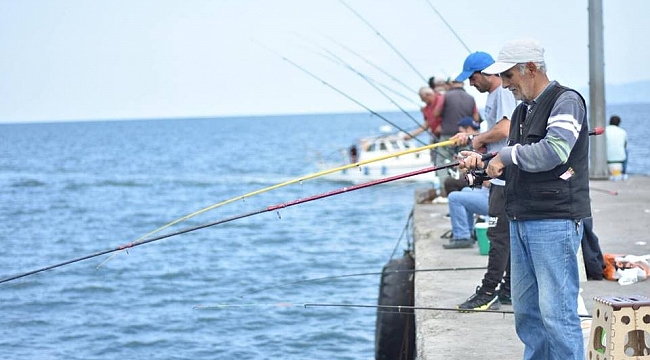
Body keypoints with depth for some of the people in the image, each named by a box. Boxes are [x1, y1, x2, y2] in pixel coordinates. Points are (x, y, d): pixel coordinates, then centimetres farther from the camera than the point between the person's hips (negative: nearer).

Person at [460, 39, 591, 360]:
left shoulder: (566, 101, -8)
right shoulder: (522, 111, 20)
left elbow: (554, 151, -24)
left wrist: (507, 155, -12)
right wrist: (483, 164, 5)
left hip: (555, 222, -9)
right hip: (521, 222, 9)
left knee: (556, 312, -10)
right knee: (525, 310, 12)